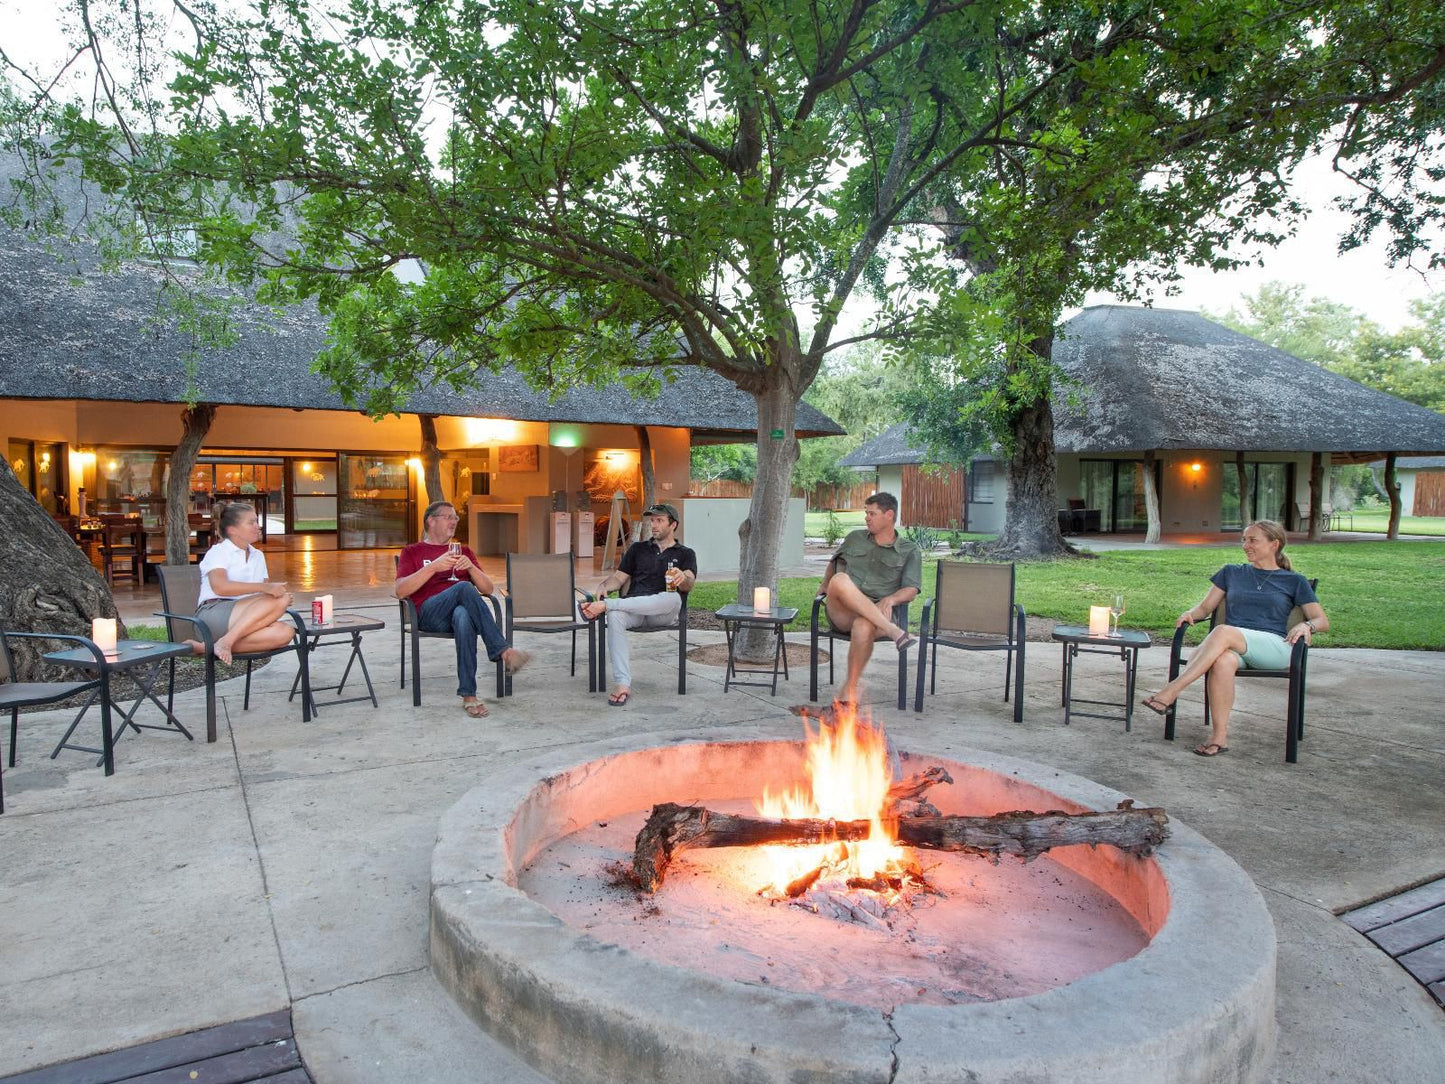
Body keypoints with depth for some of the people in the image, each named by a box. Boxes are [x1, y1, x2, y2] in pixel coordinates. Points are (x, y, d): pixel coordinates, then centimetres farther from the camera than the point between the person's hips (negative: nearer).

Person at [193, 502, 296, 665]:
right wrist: (264, 587, -27)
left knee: (285, 632, -28)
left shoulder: (258, 556, 24)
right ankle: (225, 642, -29)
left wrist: (283, 597, -6)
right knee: (278, 600, -28)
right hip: (213, 614, -6)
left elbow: (267, 594, 19)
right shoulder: (218, 552, 3)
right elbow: (220, 587, -18)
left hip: (246, 620, 7)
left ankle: (206, 647, -26)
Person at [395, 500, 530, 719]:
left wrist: (471, 567, -1)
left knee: (464, 617, -39)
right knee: (465, 588, -35)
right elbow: (401, 591, 1)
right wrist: (434, 567, -10)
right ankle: (504, 652, -39)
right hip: (429, 613, -2)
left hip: (463, 609, 2)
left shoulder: (463, 551, 29)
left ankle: (469, 696, -43)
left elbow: (488, 589, 19)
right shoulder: (412, 552, 20)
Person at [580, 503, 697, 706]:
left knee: (672, 597, -38)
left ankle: (604, 605, -36)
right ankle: (622, 685, -39)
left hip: (663, 613, -2)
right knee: (615, 617, -34)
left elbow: (689, 584, -3)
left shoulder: (685, 554, 16)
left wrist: (682, 578, -29)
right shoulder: (638, 549, 26)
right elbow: (619, 577, 17)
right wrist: (603, 586, -7)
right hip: (633, 610, 2)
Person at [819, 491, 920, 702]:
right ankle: (893, 631, -36)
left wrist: (890, 599, -19)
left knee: (864, 627, -41)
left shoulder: (910, 552, 13)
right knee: (840, 581, -34)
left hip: (877, 614, -2)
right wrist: (825, 585, 23)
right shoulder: (855, 538, 23)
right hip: (843, 613, 2)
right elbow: (835, 562, 41)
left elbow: (911, 590, 2)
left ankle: (849, 690, -24)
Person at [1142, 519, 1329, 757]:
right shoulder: (1231, 573, 26)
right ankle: (1219, 737, -38)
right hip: (1233, 645, 2)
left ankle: (1170, 692, -43)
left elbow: (1323, 621, 15)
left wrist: (1305, 625, -9)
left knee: (1223, 632, -37)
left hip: (1275, 646, -2)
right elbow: (1206, 607, 24)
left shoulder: (1294, 581, 19)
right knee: (1223, 661, -39)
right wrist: (1190, 613, -1)